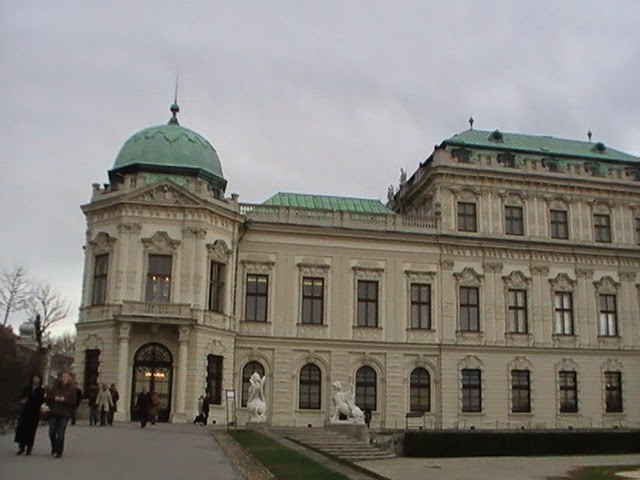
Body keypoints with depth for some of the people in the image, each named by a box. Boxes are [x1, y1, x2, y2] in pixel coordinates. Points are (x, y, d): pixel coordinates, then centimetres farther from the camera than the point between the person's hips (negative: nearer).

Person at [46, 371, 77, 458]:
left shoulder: (72, 389, 3)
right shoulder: (55, 387, 9)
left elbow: (74, 402, -3)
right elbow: (47, 397, 9)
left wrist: (64, 400, -15)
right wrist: (54, 398, -8)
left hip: (64, 414, -3)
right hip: (53, 413, 3)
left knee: (60, 434, -6)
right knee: (52, 432, 1)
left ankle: (59, 452, 4)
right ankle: (54, 447, 29)